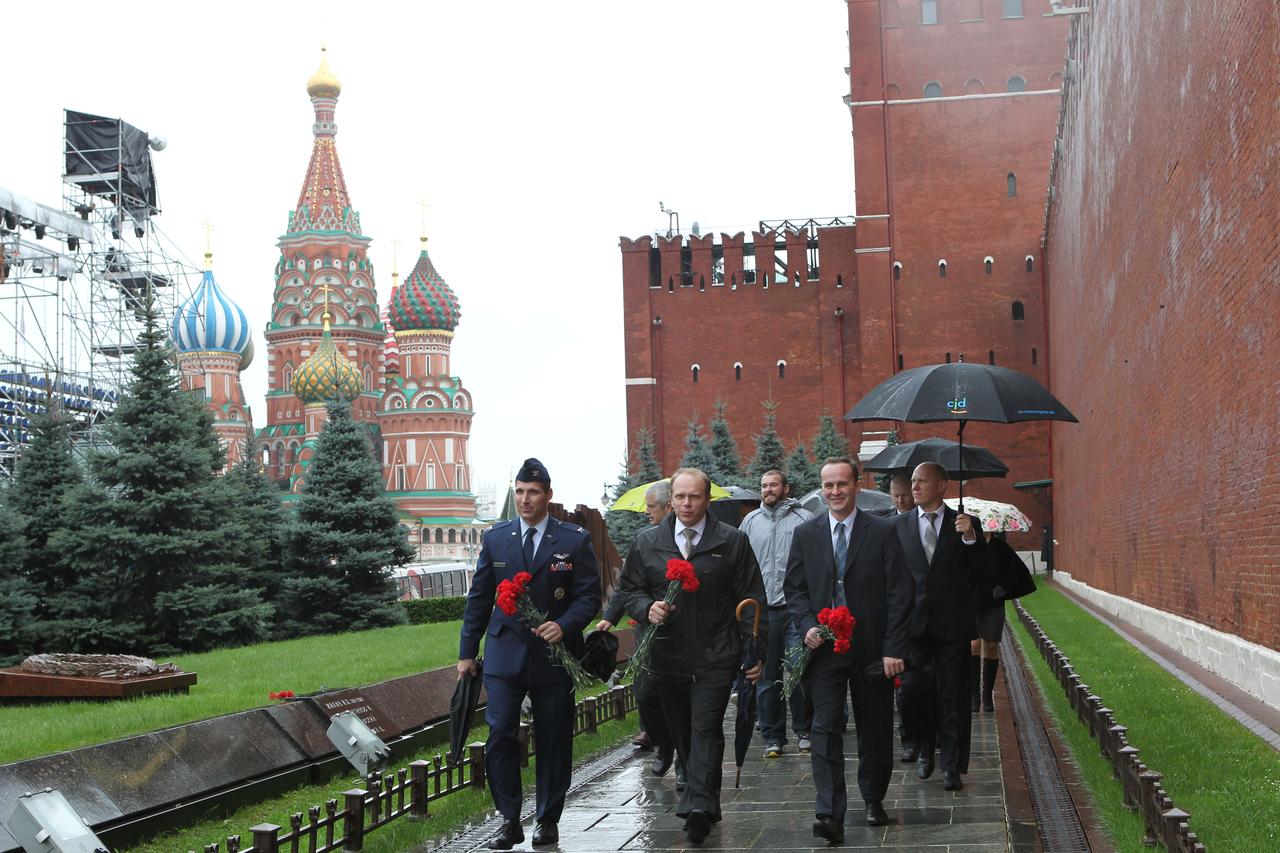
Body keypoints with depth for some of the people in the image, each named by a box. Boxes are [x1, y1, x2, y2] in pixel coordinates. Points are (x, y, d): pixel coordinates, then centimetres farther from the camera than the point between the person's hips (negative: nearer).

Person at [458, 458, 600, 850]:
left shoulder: (574, 539, 0)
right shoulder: (494, 538, 6)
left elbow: (589, 595, -1)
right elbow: (479, 598, 10)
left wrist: (563, 626, -19)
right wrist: (467, 653, 9)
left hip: (554, 654, -1)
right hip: (505, 653, 1)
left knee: (553, 741, 6)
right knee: (499, 736, -7)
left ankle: (548, 821, 19)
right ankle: (509, 821, 5)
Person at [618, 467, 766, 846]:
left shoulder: (733, 541, 2)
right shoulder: (646, 542, 8)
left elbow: (751, 599, 2)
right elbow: (630, 589, 14)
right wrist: (647, 608, -9)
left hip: (715, 657, -3)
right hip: (667, 656, 3)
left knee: (705, 729, -13)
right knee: (682, 734, 11)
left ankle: (699, 804, -18)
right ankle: (704, 802, 23)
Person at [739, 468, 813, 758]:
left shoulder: (804, 519, 2)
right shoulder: (750, 521, 12)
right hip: (761, 610, 3)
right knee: (767, 676, 6)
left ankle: (803, 730, 14)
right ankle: (772, 737, 14)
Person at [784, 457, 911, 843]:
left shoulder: (882, 532, -2)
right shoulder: (805, 534, 6)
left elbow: (898, 593, -3)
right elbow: (794, 589, 10)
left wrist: (894, 648, -9)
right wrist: (807, 625, -9)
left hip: (872, 648, -1)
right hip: (824, 648, 1)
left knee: (875, 730, 11)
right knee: (826, 730, -8)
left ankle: (874, 799, 30)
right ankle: (830, 814, -11)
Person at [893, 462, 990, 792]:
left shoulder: (964, 524, 4)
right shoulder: (899, 525, 8)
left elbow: (983, 575, -1)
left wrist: (970, 538, -15)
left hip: (952, 624, -1)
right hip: (913, 622, 1)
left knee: (953, 695, 2)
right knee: (912, 689, -5)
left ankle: (952, 767, 11)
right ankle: (927, 743, 23)